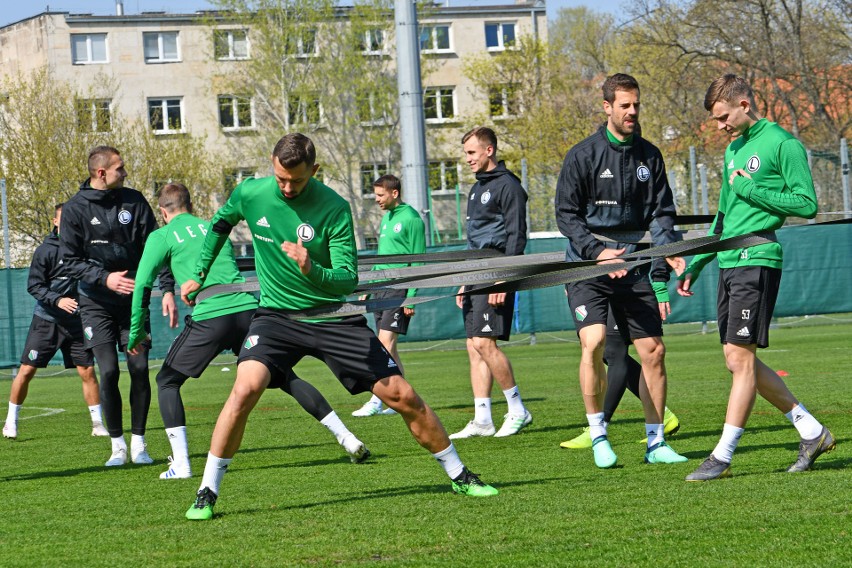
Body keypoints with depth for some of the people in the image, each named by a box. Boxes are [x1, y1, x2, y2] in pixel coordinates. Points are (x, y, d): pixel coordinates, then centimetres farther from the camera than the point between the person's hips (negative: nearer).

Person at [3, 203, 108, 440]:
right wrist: (57, 300, -24)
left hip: (75, 322, 3)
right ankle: (11, 422, 12)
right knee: (26, 370, -2)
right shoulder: (46, 250, -9)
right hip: (45, 320, -3)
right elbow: (34, 286, -10)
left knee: (87, 371, -2)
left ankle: (98, 424, 6)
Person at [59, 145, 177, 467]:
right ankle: (117, 445, 1)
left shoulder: (134, 201, 0)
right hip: (96, 304, -2)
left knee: (140, 368, -6)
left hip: (133, 299, 2)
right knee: (108, 371, -11)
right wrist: (105, 278, -22)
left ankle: (138, 442, 6)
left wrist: (167, 289, -7)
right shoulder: (75, 209, -7)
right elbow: (70, 260, -7)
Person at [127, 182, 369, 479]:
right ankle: (348, 440, 6)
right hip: (247, 308, 4)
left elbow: (142, 284, 5)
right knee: (286, 378, 11)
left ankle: (181, 463, 0)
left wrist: (136, 331, 11)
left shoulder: (161, 237, 11)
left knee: (167, 382, 12)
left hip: (208, 318, -4)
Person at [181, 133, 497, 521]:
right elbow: (220, 223, 17)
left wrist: (312, 270, -37)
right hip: (277, 315, 1)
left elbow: (348, 280, -18)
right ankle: (207, 493, -14)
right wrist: (199, 274, 19)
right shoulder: (250, 194, -7)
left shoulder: (334, 208, -15)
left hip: (334, 316, -1)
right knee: (246, 388, -26)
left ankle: (458, 476, 17)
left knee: (403, 397, -3)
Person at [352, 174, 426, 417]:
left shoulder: (411, 219, -8)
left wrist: (411, 296, -16)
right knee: (387, 346, 6)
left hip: (399, 287, -9)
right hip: (381, 288, 9)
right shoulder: (386, 218, 18)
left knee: (386, 342, -13)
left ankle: (376, 401, -15)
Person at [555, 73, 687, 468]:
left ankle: (655, 442, 12)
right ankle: (598, 436, -8)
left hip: (633, 266, 4)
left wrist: (668, 247, -12)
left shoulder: (649, 156, 7)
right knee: (593, 342, -21)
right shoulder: (583, 155, -6)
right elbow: (566, 214, -6)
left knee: (653, 351, 1)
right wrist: (598, 252, -19)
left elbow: (662, 210, 8)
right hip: (587, 265, -4)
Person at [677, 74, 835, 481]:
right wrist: (695, 265, 25)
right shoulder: (734, 150, 20)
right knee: (738, 360, 7)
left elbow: (807, 203, -11)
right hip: (728, 263, 9)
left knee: (740, 357, -9)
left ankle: (723, 456, -6)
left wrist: (752, 191, -13)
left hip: (757, 260, -9)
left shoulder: (781, 144, -6)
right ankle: (812, 432, 15)